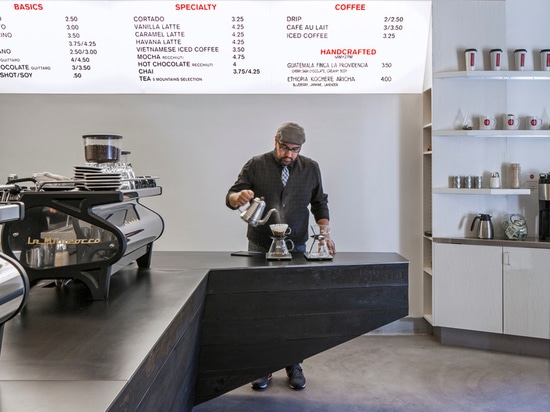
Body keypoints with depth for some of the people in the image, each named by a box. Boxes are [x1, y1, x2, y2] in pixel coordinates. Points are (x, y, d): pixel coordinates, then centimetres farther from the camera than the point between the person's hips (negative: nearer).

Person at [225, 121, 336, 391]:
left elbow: (320, 204, 12)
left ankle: (293, 365, 19)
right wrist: (239, 196, -28)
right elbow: (230, 198, -5)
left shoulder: (311, 169, 5)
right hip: (260, 249, -1)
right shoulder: (256, 165, -2)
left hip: (296, 249, 1)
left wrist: (324, 232, -1)